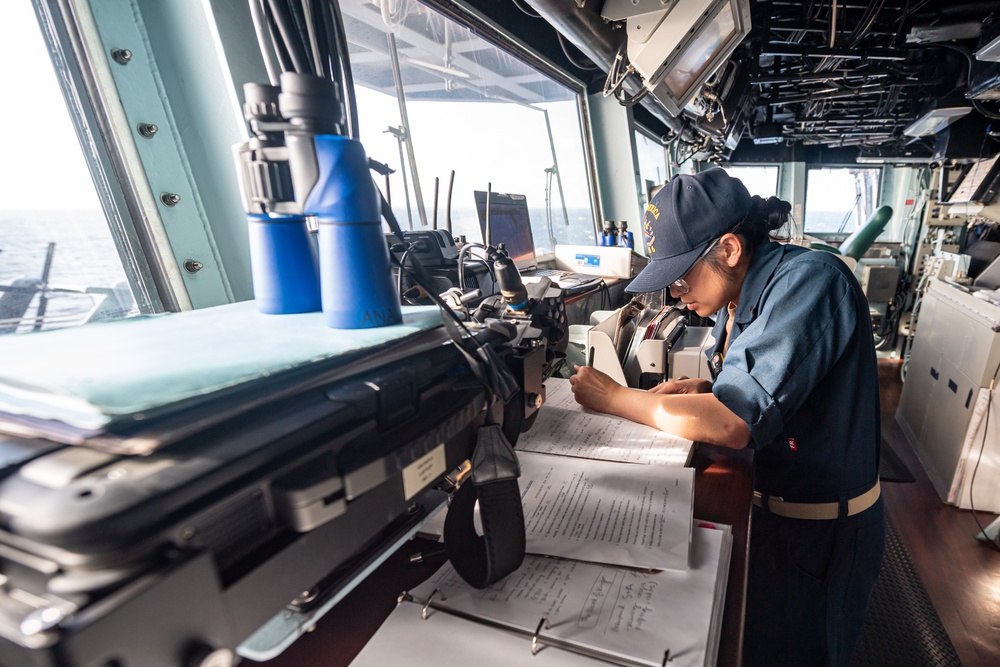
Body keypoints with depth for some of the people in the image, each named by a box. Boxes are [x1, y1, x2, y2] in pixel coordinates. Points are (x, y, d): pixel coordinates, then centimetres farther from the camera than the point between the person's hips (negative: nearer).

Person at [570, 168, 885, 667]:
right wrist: (702, 391, -7)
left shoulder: (809, 280, -28)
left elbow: (732, 425, -36)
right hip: (767, 503, 7)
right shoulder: (739, 295, -2)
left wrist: (614, 397, -26)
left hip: (822, 528, -7)